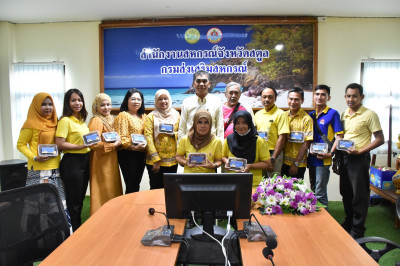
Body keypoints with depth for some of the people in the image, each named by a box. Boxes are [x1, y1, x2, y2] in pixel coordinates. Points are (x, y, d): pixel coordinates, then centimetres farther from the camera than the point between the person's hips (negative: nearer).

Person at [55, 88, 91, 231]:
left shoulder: (81, 120, 13)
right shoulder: (65, 121, -12)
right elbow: (59, 144, -19)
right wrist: (81, 146, -24)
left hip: (84, 160, 8)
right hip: (71, 162, -8)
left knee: (80, 198, 18)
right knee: (74, 201, 3)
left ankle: (78, 229, 32)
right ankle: (74, 232, 18)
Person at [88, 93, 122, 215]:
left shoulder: (110, 119, 15)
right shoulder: (96, 120, -13)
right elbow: (94, 144, -23)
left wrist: (118, 142, 7)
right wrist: (113, 145, -17)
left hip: (111, 160, 9)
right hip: (101, 161, -9)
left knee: (113, 190, 13)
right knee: (103, 191, -2)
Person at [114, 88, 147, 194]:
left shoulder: (143, 116, 15)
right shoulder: (123, 116, -6)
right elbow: (122, 138, -14)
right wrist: (135, 147, -25)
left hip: (141, 154, 7)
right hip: (128, 154, -7)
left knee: (136, 185, 14)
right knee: (131, 185, -5)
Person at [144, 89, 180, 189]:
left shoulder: (176, 115, 9)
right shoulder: (151, 116, -1)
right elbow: (148, 138, -8)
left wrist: (173, 134, -12)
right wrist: (155, 159, -15)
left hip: (172, 160, 3)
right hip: (154, 160, -3)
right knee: (156, 188, 4)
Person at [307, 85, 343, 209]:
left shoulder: (333, 113, -5)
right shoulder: (311, 115, 12)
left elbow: (340, 136, -9)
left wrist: (330, 153, -17)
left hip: (323, 159, -6)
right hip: (311, 158, 7)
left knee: (320, 193, -3)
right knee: (313, 191, 17)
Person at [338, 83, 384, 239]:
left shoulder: (369, 115, -9)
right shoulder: (344, 115, 11)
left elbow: (380, 139, -11)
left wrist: (359, 151, -19)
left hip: (359, 159, -7)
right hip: (344, 157, 7)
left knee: (359, 196, 1)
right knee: (346, 193, 16)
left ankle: (357, 231, 13)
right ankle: (349, 223, 34)